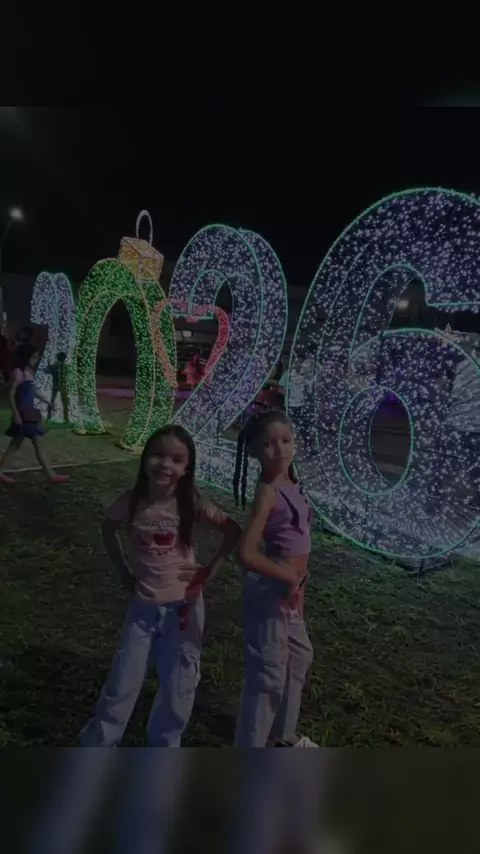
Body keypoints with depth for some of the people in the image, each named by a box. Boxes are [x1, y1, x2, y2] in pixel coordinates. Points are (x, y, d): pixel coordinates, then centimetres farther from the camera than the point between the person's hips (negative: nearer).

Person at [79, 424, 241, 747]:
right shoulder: (132, 502, -11)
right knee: (122, 683, 11)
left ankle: (164, 748, 38)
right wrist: (123, 569, 4)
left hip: (183, 606, -1)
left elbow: (234, 531, -6)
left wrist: (210, 570, -9)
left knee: (177, 687, 13)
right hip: (143, 606, 1)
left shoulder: (192, 505, -15)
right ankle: (96, 747, 34)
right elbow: (108, 528, 10)